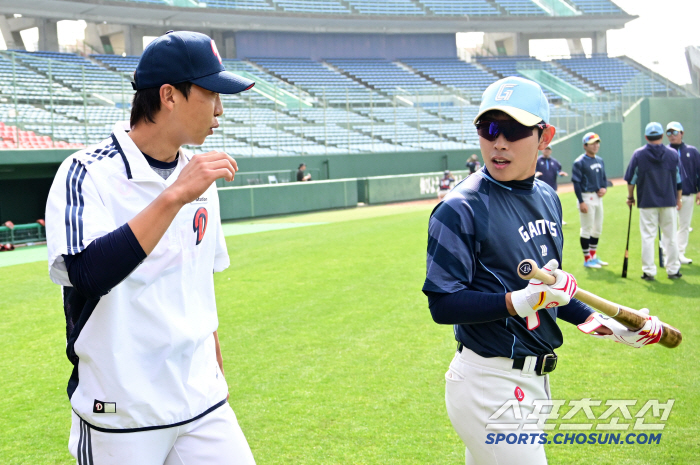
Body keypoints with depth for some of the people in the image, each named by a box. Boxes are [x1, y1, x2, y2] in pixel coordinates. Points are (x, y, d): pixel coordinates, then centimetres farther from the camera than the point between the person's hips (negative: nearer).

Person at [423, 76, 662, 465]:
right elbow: (443, 304, -20)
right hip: (489, 385, -8)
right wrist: (518, 301, -31)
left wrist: (601, 322, 13)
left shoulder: (547, 198, 9)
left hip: (536, 378, 8)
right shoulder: (460, 209, -17)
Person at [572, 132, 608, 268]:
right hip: (587, 197, -8)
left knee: (598, 229, 14)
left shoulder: (600, 161, 12)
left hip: (598, 197, 8)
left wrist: (604, 188, -1)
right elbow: (576, 182, -14)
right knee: (587, 229, -3)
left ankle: (593, 256, 25)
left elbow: (604, 177, 21)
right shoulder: (580, 162, -11)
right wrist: (581, 202, -19)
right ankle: (587, 259, 5)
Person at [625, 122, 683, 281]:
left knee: (648, 236, 2)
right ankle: (673, 269, 16)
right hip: (669, 202, 2)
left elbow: (631, 179, 0)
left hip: (647, 202, -2)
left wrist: (630, 197, 14)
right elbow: (679, 180, 7)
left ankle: (649, 271, 2)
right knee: (670, 236, 10)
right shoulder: (673, 154, 1)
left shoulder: (638, 154, -5)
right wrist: (678, 199, 18)